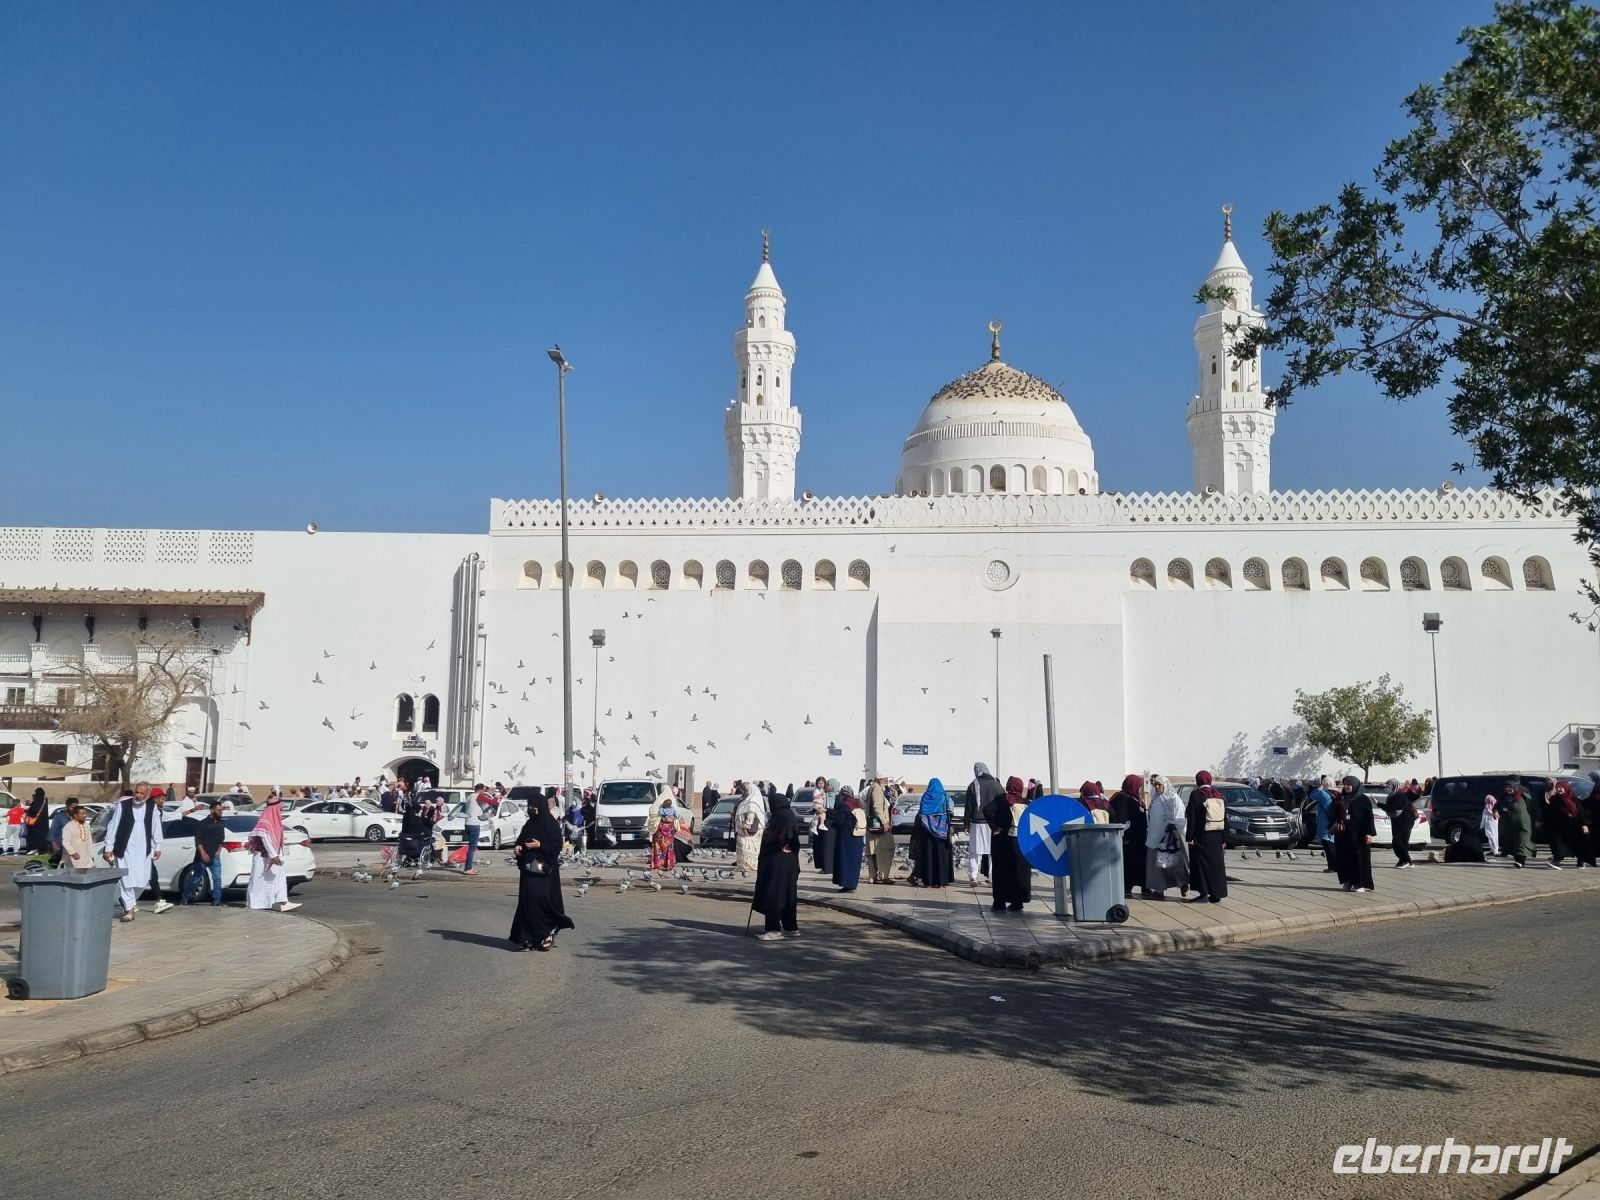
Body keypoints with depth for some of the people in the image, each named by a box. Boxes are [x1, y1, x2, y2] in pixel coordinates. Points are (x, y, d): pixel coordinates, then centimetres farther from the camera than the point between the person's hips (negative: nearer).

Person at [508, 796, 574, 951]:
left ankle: (548, 933, 4)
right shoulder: (529, 824, 14)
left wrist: (540, 845, -21)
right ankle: (530, 937, 9)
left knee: (541, 899, -11)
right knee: (527, 901, 4)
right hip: (528, 868, 7)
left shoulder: (550, 824, -7)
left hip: (544, 869, -7)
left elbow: (557, 845, -11)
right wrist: (518, 848, -1)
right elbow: (521, 841, 20)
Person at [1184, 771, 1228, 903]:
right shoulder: (1219, 795, 8)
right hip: (1216, 837, 6)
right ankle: (1216, 894, 13)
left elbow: (1191, 818, -14)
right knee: (1216, 863, 11)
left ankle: (1204, 894, -2)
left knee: (1201, 863, 1)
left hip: (1201, 837, -6)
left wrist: (1189, 836, -11)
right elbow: (1225, 818, 10)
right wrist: (1224, 838, 14)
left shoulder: (1196, 795, -10)